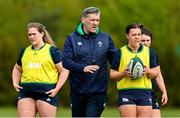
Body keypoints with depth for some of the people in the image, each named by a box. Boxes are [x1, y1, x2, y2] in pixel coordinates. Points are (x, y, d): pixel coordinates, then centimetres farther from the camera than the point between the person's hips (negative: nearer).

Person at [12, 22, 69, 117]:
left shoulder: (52, 50, 2)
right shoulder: (25, 51, 16)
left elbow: (64, 71, 0)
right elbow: (17, 69, 31)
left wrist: (57, 89, -9)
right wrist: (15, 83, 13)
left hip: (46, 92, -4)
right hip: (26, 92, 4)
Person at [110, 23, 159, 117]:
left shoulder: (149, 52, 12)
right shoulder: (120, 53, 4)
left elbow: (155, 72, 14)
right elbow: (112, 74, 5)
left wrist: (148, 71, -8)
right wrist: (123, 73, -14)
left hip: (145, 93, 3)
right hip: (126, 93, -3)